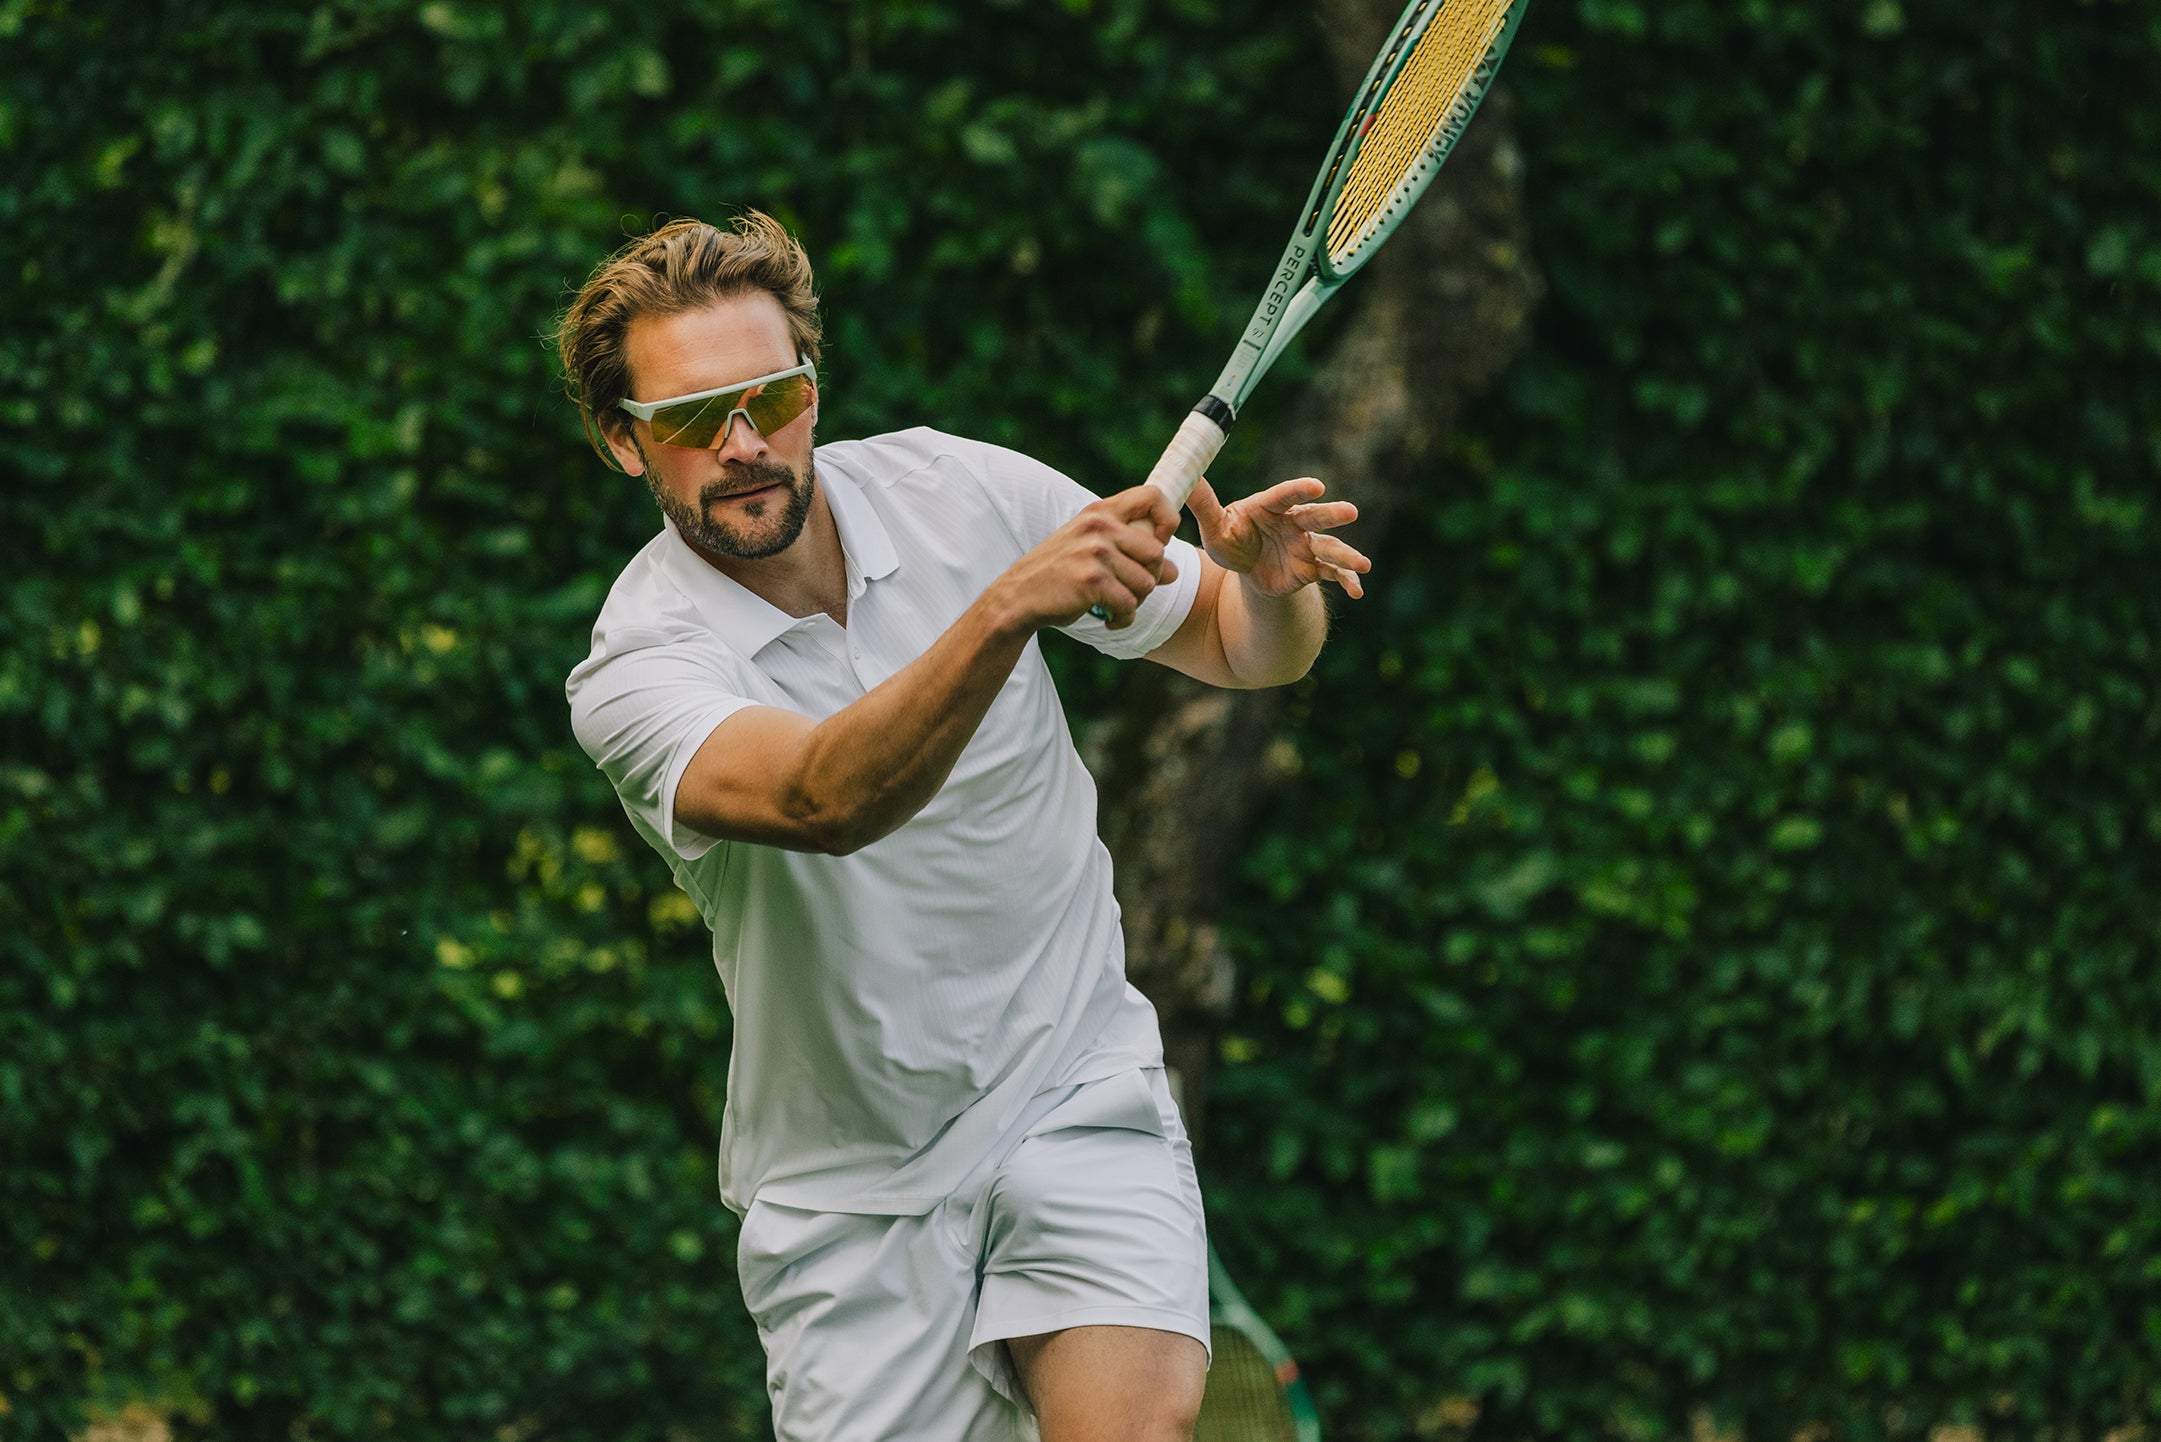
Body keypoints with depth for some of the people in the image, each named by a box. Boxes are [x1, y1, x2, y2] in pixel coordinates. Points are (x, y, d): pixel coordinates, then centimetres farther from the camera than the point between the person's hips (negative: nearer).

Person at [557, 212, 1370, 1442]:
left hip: (1082, 1096, 1)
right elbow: (827, 802, -37)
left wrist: (1267, 587, -20)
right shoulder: (637, 674, -16)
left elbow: (1243, 648, 5)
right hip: (853, 1189, -1)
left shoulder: (959, 491, -5)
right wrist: (1011, 605, -49)